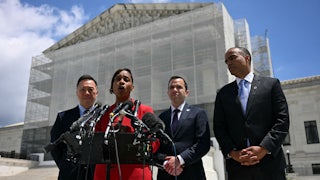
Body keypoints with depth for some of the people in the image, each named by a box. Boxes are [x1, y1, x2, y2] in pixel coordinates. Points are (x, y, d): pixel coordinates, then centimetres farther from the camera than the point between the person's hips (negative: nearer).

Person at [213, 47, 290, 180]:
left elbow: (282, 119, -2)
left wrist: (263, 148, -13)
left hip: (269, 163, -1)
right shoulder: (223, 93, 11)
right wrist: (232, 153, -9)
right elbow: (218, 127, 6)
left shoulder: (271, 84, 6)